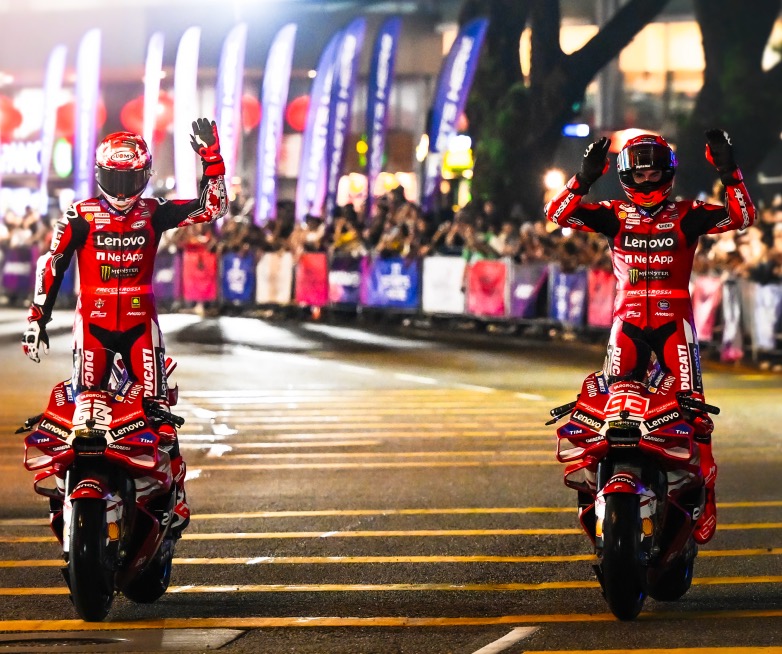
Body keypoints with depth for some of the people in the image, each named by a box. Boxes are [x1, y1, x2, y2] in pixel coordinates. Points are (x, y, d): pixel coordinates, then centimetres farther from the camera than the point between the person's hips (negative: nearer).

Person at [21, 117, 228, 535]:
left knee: (158, 408, -6)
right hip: (93, 323, -1)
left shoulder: (153, 213, 3)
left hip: (140, 323, 1)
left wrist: (212, 158, -10)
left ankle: (174, 493, 0)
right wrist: (37, 318, -3)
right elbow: (51, 265, 1)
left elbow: (212, 208, 1)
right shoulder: (80, 217, -2)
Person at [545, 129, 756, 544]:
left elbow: (743, 217, -3)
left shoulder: (686, 216, 5)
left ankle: (704, 490, -5)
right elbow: (558, 214, -3)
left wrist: (729, 172, -15)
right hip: (628, 319, 1)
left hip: (674, 319, -1)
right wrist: (584, 178, -18)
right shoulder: (614, 215, 7)